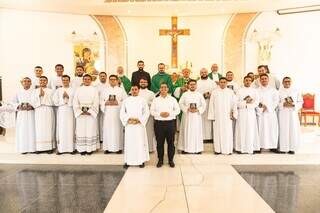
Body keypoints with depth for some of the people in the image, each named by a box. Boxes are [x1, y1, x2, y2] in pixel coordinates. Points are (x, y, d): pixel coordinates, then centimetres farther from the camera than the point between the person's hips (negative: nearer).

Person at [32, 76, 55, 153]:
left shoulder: (50, 91, 7)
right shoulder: (36, 91, 11)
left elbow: (51, 102, -4)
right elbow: (33, 103, 3)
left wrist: (44, 95, -7)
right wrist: (39, 95, -8)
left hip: (48, 112, -1)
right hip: (38, 112, 1)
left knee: (48, 129, -2)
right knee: (39, 129, -1)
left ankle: (49, 147, 2)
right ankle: (39, 147, 4)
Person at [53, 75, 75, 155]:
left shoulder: (73, 90, 7)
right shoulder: (58, 90, 11)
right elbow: (55, 102, 3)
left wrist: (68, 97, -11)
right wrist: (62, 98, -8)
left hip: (70, 111, -1)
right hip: (61, 111, 1)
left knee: (70, 128, -3)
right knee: (61, 129, -2)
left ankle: (71, 148, 3)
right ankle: (60, 148, 4)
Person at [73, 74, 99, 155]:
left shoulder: (94, 89, 6)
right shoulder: (78, 89, 10)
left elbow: (96, 102, -2)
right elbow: (75, 102, 3)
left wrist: (89, 111, -12)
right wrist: (80, 112, -9)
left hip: (91, 113, -1)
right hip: (80, 114, 1)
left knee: (91, 130, 0)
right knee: (81, 130, 2)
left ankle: (90, 148, 7)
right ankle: (82, 149, 9)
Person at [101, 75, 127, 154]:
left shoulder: (121, 90, 8)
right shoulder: (105, 90, 13)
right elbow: (101, 101, 9)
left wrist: (117, 102, -12)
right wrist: (106, 103, -9)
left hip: (117, 113, -1)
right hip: (107, 113, 2)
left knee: (117, 129, -2)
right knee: (107, 129, 0)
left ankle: (118, 147, 7)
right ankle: (107, 147, 9)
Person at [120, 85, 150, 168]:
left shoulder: (142, 100, 4)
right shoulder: (126, 101, 8)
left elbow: (146, 112, 0)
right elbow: (122, 113, 5)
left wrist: (139, 120, -11)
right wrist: (128, 119, -10)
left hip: (140, 125, -1)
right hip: (129, 125, 1)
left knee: (140, 142, 2)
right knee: (129, 142, 3)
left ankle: (141, 160, 12)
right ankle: (128, 161, 13)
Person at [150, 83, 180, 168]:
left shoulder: (173, 99, 8)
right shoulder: (155, 100, 8)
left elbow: (177, 110, 5)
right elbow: (151, 111, 4)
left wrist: (169, 113, -11)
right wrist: (160, 114, -12)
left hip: (170, 123, 0)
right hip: (159, 123, 0)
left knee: (171, 142, 5)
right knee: (159, 142, 5)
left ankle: (171, 160, 19)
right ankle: (160, 160, 19)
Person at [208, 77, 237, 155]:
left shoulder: (231, 92, 6)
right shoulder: (214, 92, 5)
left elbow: (234, 103, 5)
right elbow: (211, 104, 3)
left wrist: (234, 114, -3)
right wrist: (211, 116, -1)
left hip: (227, 116, 0)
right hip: (217, 116, 0)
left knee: (228, 132, 1)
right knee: (218, 132, 3)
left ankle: (228, 150, 9)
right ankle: (218, 149, 10)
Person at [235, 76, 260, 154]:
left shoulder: (254, 91, 10)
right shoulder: (239, 91, 6)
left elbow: (256, 103, 1)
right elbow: (236, 102, -2)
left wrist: (247, 105, -9)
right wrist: (245, 102, -10)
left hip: (251, 113, 1)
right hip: (242, 113, -1)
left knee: (251, 130, 0)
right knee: (242, 130, -2)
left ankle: (250, 148, 6)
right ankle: (241, 148, 4)